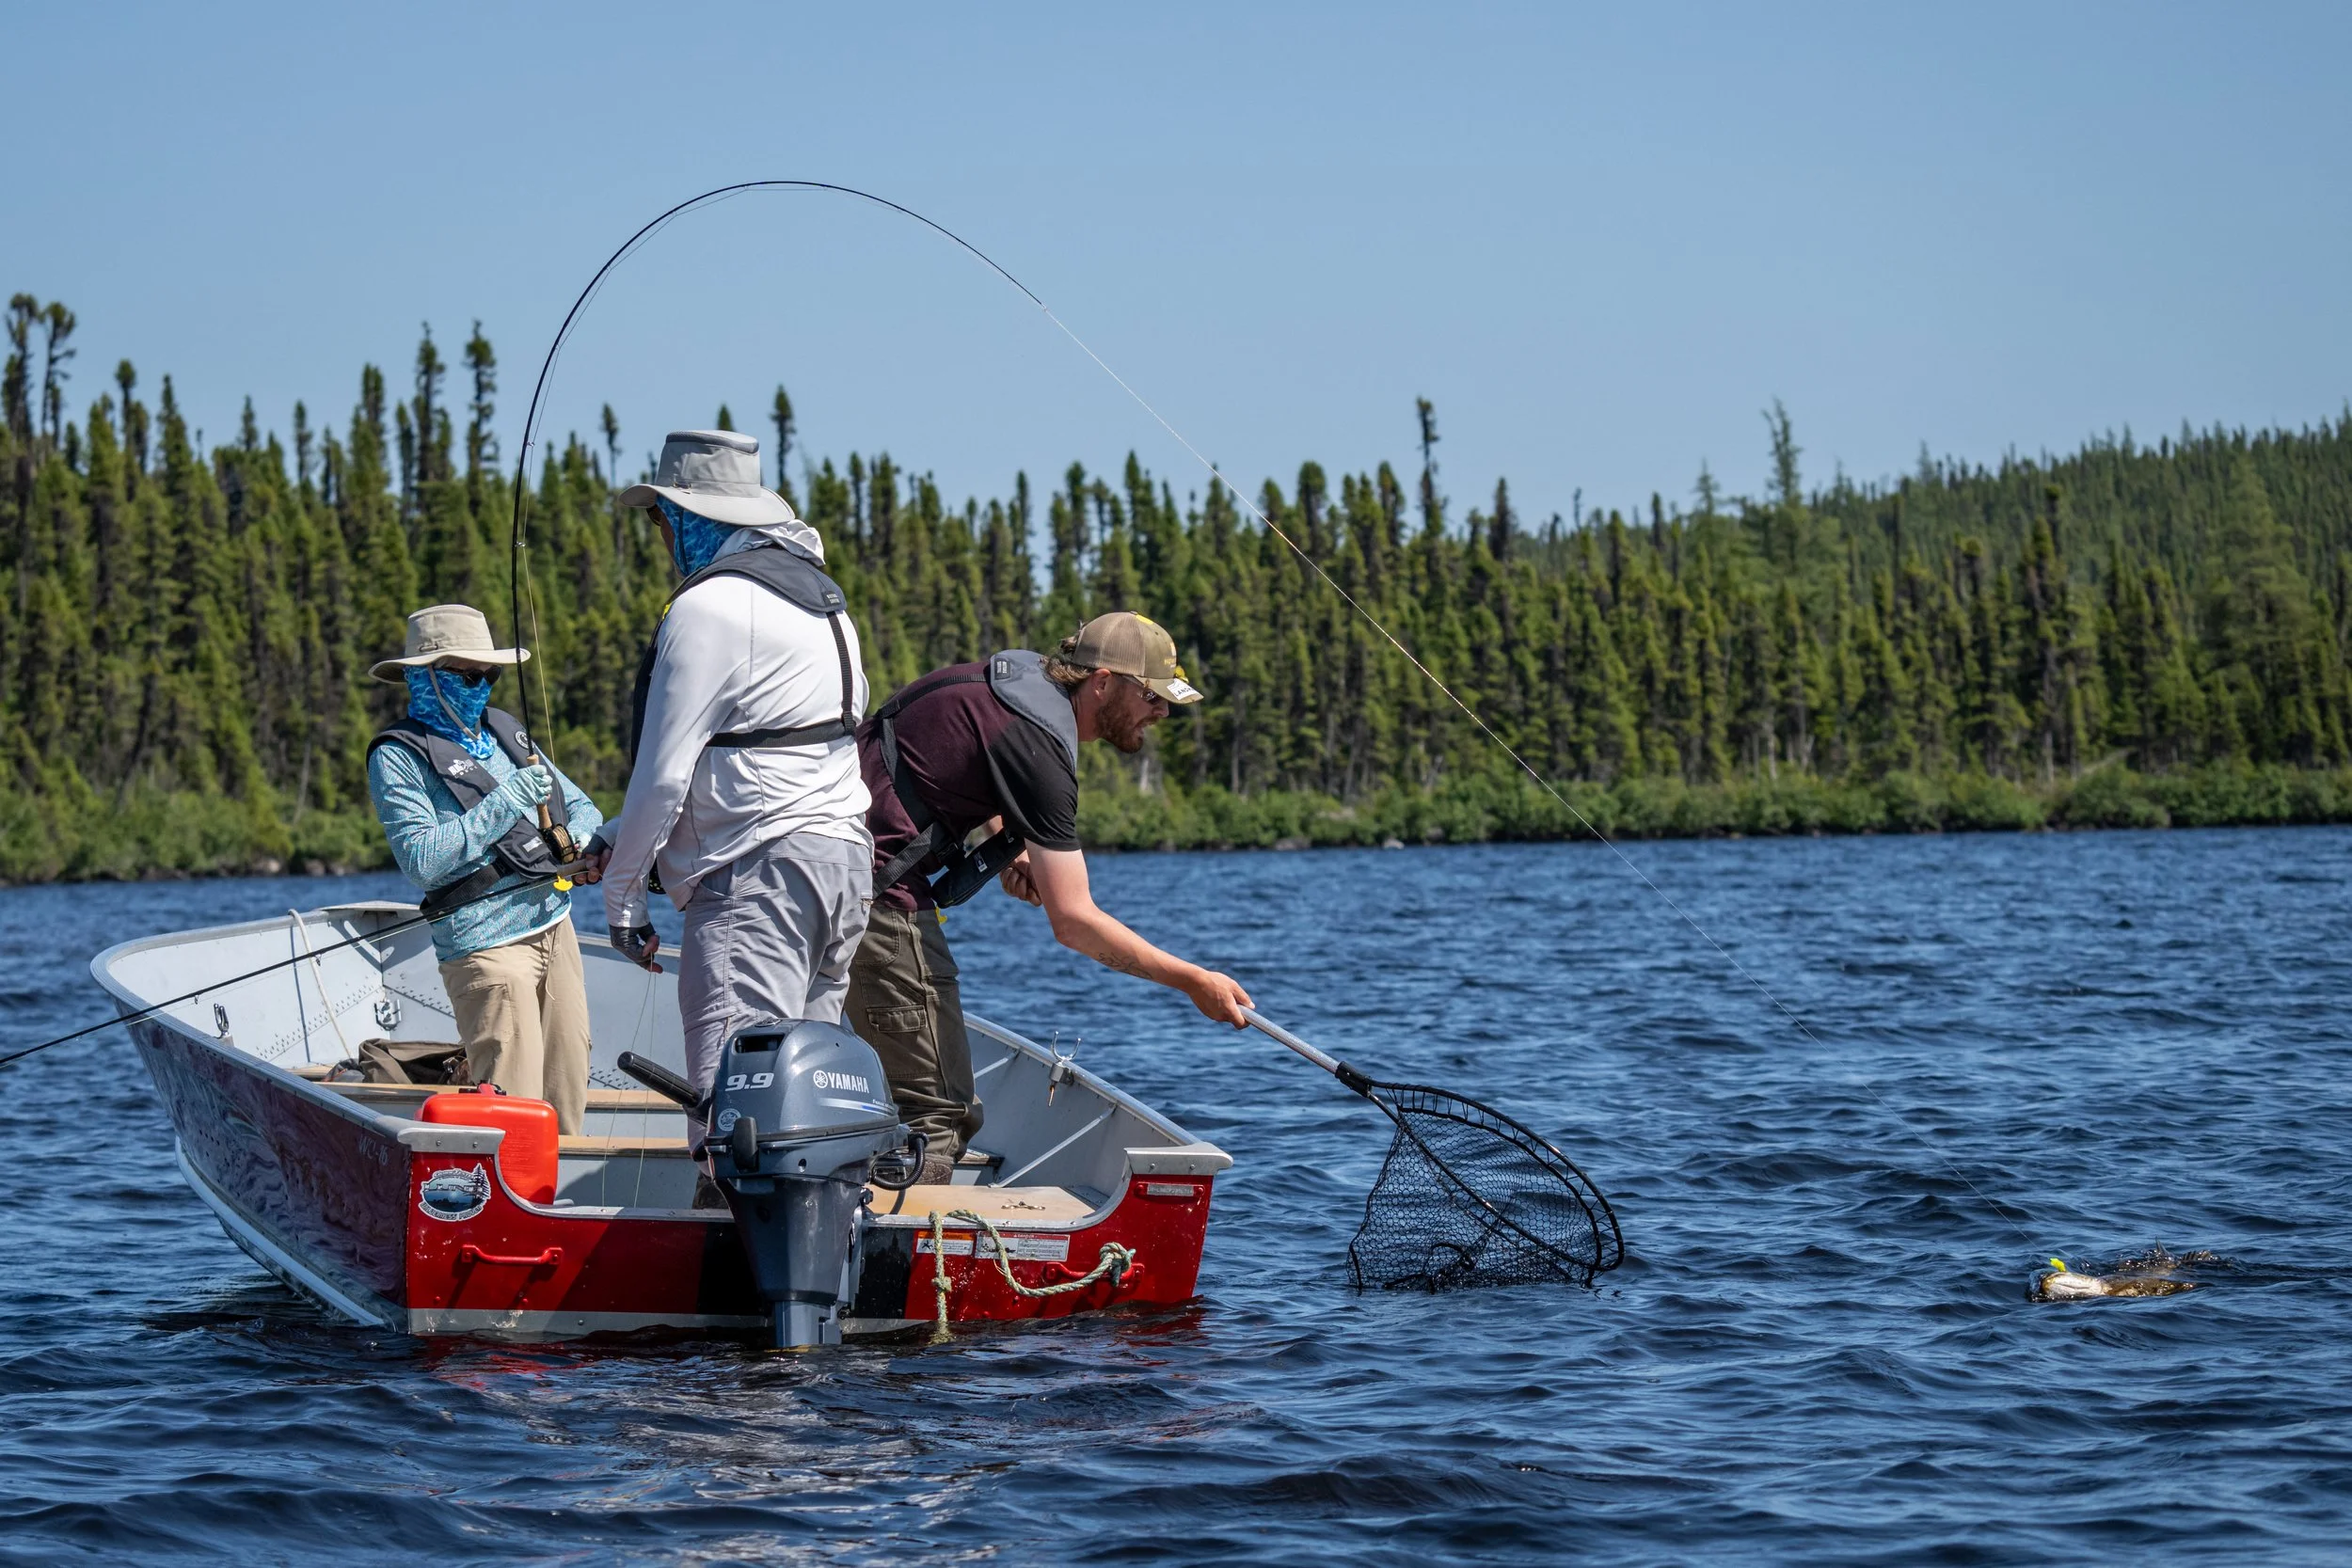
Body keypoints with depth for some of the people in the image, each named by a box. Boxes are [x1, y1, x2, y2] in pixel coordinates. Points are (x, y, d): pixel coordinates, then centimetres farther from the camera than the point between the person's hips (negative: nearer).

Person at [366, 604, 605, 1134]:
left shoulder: (503, 729, 17)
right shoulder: (398, 757, -4)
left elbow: (578, 804, 22)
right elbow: (422, 861, -16)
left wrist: (582, 838, -2)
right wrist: (507, 801, -18)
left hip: (555, 926, 7)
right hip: (487, 945, -7)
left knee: (567, 1094, 7)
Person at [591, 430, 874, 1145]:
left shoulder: (709, 605, -9)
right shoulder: (820, 596, 20)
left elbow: (665, 772, -10)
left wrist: (621, 894, 0)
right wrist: (625, 836, 21)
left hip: (759, 878, -10)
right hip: (843, 858, 10)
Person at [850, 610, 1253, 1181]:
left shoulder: (1022, 674, 9)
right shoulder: (1038, 743, -20)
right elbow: (1073, 920, -22)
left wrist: (1010, 846, 13)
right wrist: (1194, 982, -17)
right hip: (873, 882, -11)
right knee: (937, 1112, -11)